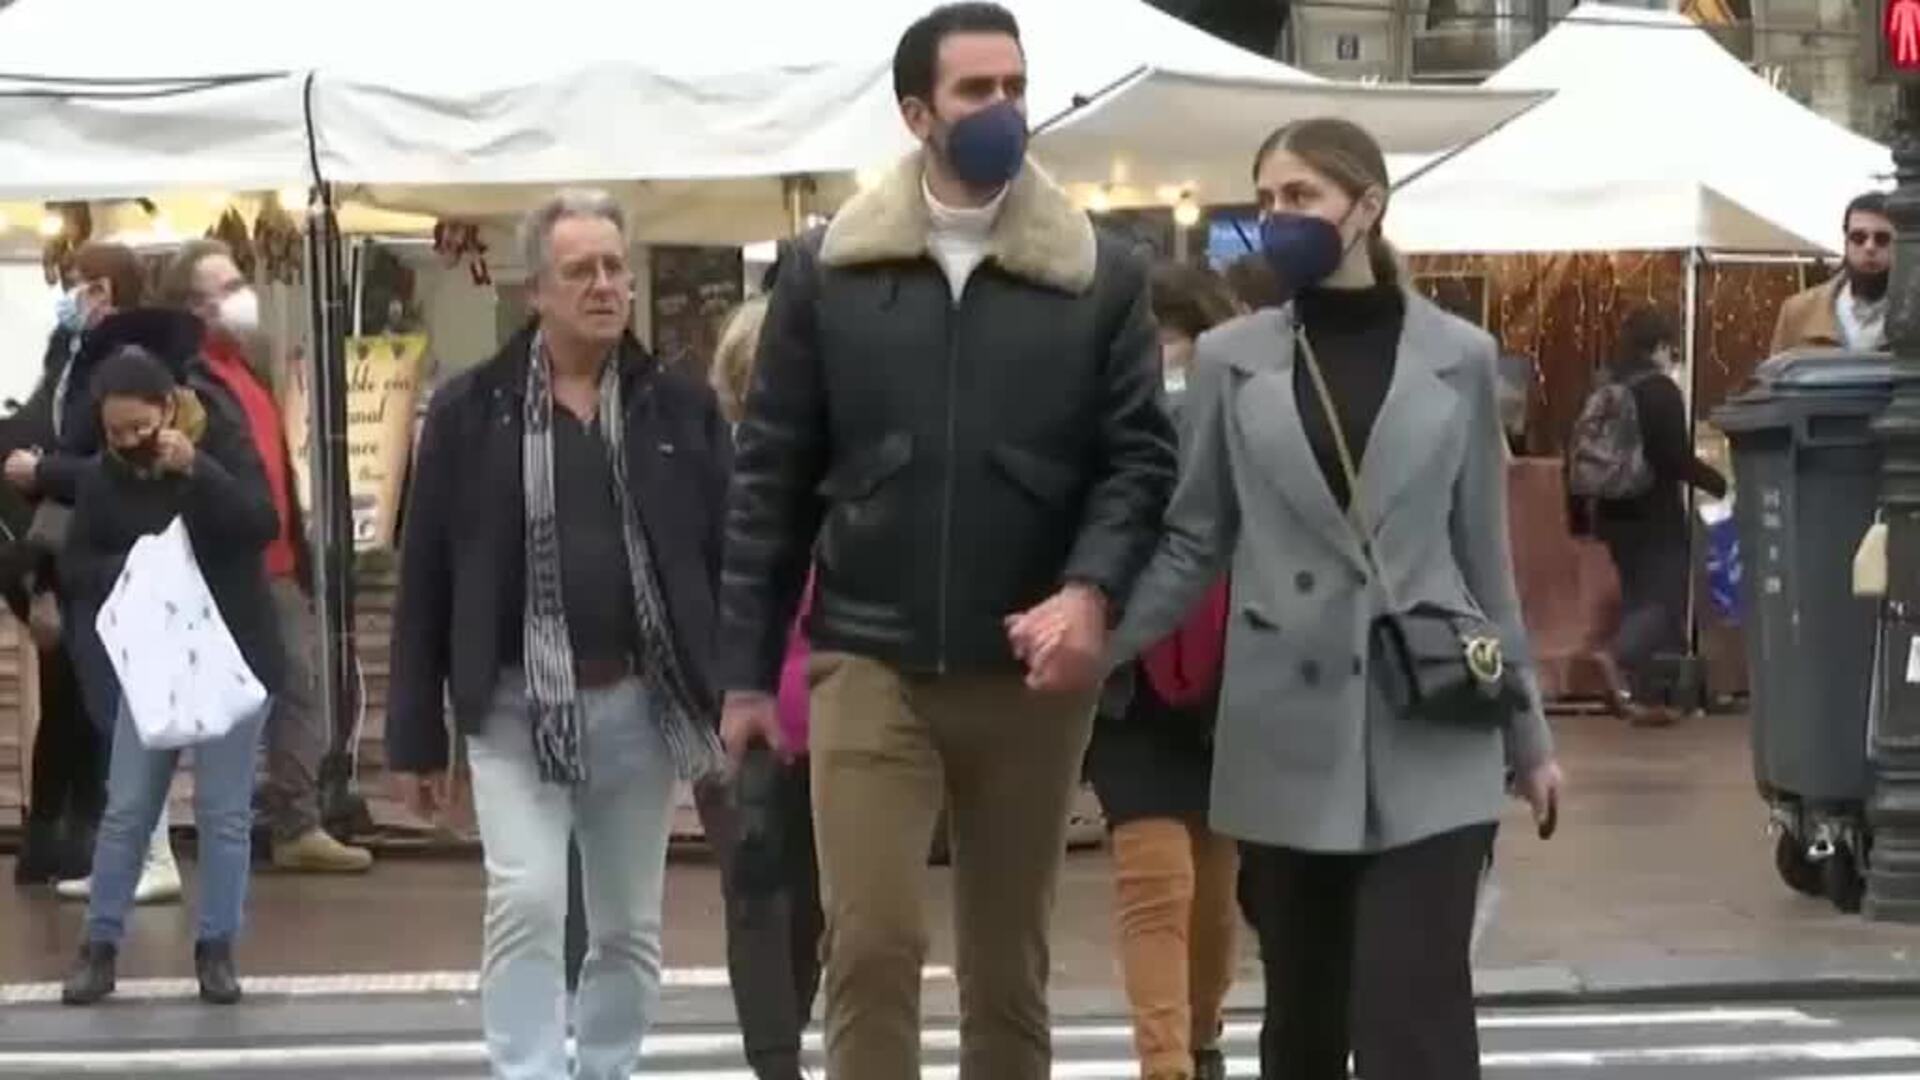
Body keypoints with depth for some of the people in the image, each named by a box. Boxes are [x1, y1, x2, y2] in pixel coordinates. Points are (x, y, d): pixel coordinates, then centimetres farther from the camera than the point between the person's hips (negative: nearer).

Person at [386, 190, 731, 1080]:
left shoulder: (680, 407, 4)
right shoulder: (470, 410, 0)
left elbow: (727, 561, 4)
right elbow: (425, 583, 1)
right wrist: (415, 737, -1)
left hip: (643, 703, 2)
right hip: (516, 709, -2)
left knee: (629, 926, 10)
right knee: (525, 903, -13)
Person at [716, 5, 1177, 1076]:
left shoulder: (1103, 276, 3)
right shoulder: (827, 270, 3)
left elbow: (1141, 458, 1)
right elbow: (772, 478, 5)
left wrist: (1092, 585, -19)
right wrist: (748, 669, 3)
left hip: (1030, 674, 1)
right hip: (870, 664, -1)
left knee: (1011, 965, 11)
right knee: (871, 946, -8)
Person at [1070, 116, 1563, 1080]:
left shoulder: (1458, 357, 3)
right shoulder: (1231, 359, 3)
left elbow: (1483, 555, 8)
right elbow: (1194, 544, 4)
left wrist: (1527, 734, 10)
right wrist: (1093, 632, -14)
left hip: (1431, 740, -1)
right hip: (1289, 739, 2)